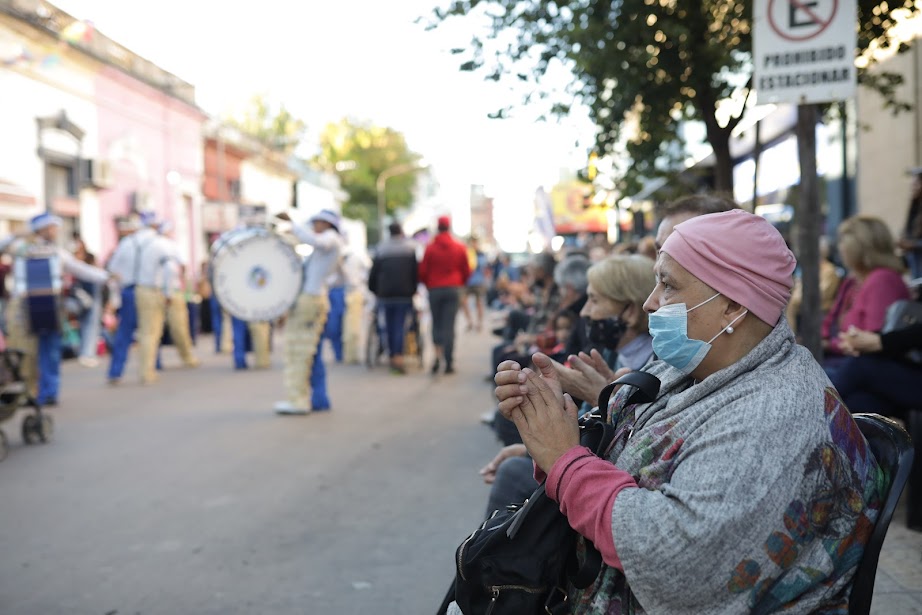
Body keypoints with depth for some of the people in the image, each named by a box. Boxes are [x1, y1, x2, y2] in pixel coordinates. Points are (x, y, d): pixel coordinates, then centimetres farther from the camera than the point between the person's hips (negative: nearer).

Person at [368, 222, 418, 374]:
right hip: (404, 293, -2)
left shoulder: (381, 250, 7)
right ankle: (398, 355, -20)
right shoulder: (411, 248, 3)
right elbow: (416, 272, -1)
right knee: (400, 325, -4)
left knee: (389, 326, 10)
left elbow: (373, 273, 7)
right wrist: (413, 290, 6)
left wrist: (375, 290, 17)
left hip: (386, 294, 2)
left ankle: (392, 356, 14)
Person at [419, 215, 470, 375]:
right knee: (449, 326, 0)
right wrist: (461, 283, 26)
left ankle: (438, 354, -6)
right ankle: (449, 363, -2)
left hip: (434, 289, 0)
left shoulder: (430, 247, -3)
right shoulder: (460, 247, 1)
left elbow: (423, 270, 0)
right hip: (453, 289, 0)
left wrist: (427, 284, 19)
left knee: (436, 324, 13)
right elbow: (466, 270, 7)